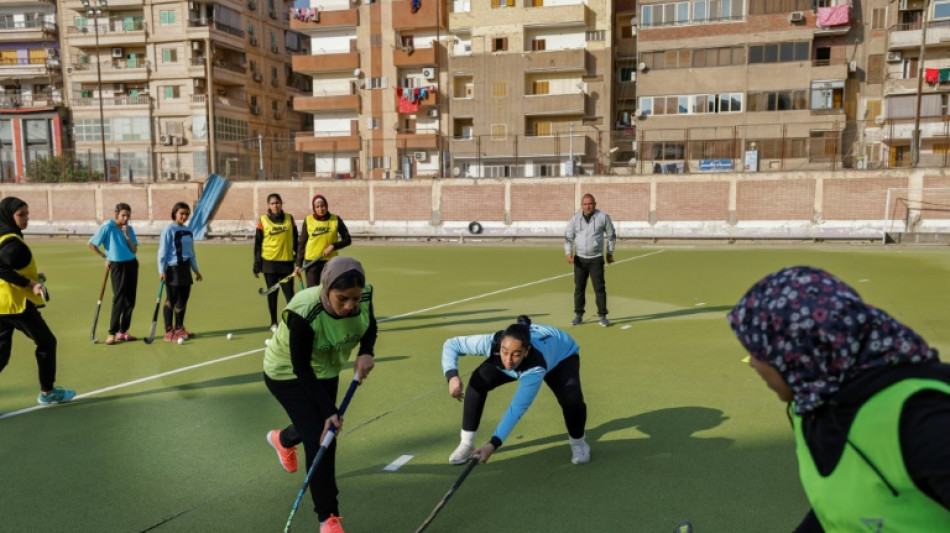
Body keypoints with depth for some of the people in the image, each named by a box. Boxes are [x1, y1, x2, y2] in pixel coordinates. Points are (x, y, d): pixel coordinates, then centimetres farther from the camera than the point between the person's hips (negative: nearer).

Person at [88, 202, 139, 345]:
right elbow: (91, 244, -3)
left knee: (130, 300, 6)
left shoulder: (129, 229, 7)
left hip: (132, 265, 5)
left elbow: (134, 250, 1)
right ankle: (112, 333, -3)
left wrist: (127, 236, -11)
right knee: (119, 300, -9)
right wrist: (105, 257, 2)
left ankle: (123, 331, 15)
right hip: (117, 265, -5)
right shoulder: (107, 227, -7)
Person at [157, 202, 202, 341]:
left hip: (185, 268, 7)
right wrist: (162, 270, -16)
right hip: (173, 269, -7)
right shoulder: (169, 230, -8)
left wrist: (196, 269, 20)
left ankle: (179, 328, 21)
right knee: (171, 300, -2)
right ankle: (169, 331, 4)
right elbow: (162, 251, -11)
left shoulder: (187, 230, 12)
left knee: (183, 299, 10)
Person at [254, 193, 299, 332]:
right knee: (272, 293, 8)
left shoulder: (289, 219, 4)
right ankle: (274, 323, 18)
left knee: (289, 293, -3)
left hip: (287, 262, 0)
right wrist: (257, 266, 1)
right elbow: (257, 245, 3)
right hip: (269, 262, 0)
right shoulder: (263, 220, 0)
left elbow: (295, 240, 10)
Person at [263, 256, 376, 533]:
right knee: (321, 441, -13)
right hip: (288, 374, -6)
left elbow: (370, 326, -3)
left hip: (326, 371, 6)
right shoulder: (303, 313, -39)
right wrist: (329, 411, -31)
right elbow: (301, 368, -30)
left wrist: (366, 352, -23)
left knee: (319, 428, 23)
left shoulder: (364, 296, -26)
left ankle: (282, 439, 60)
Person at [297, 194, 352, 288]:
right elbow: (301, 243, 4)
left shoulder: (336, 220, 0)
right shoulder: (308, 221, 0)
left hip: (330, 261, 0)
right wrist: (299, 264, 0)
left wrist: (333, 246, -13)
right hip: (311, 261, 0)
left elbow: (347, 239, 3)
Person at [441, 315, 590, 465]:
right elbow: (451, 344, -27)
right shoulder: (492, 343, -40)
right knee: (477, 382, -18)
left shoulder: (536, 366, -48)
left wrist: (493, 444, -48)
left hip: (562, 354, -3)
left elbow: (518, 407, -44)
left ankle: (577, 441, 5)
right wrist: (452, 375, -45)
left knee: (572, 399, -31)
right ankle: (467, 443, -1)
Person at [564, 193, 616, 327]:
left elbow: (611, 235, 7)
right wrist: (568, 253, -12)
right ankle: (578, 316, 15)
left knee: (599, 288, -4)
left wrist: (610, 253, 9)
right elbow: (568, 237, 2)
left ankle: (603, 316, 3)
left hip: (596, 259, -2)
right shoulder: (575, 219, 3)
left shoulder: (603, 217, -2)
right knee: (579, 287, 6)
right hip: (579, 259, 2)